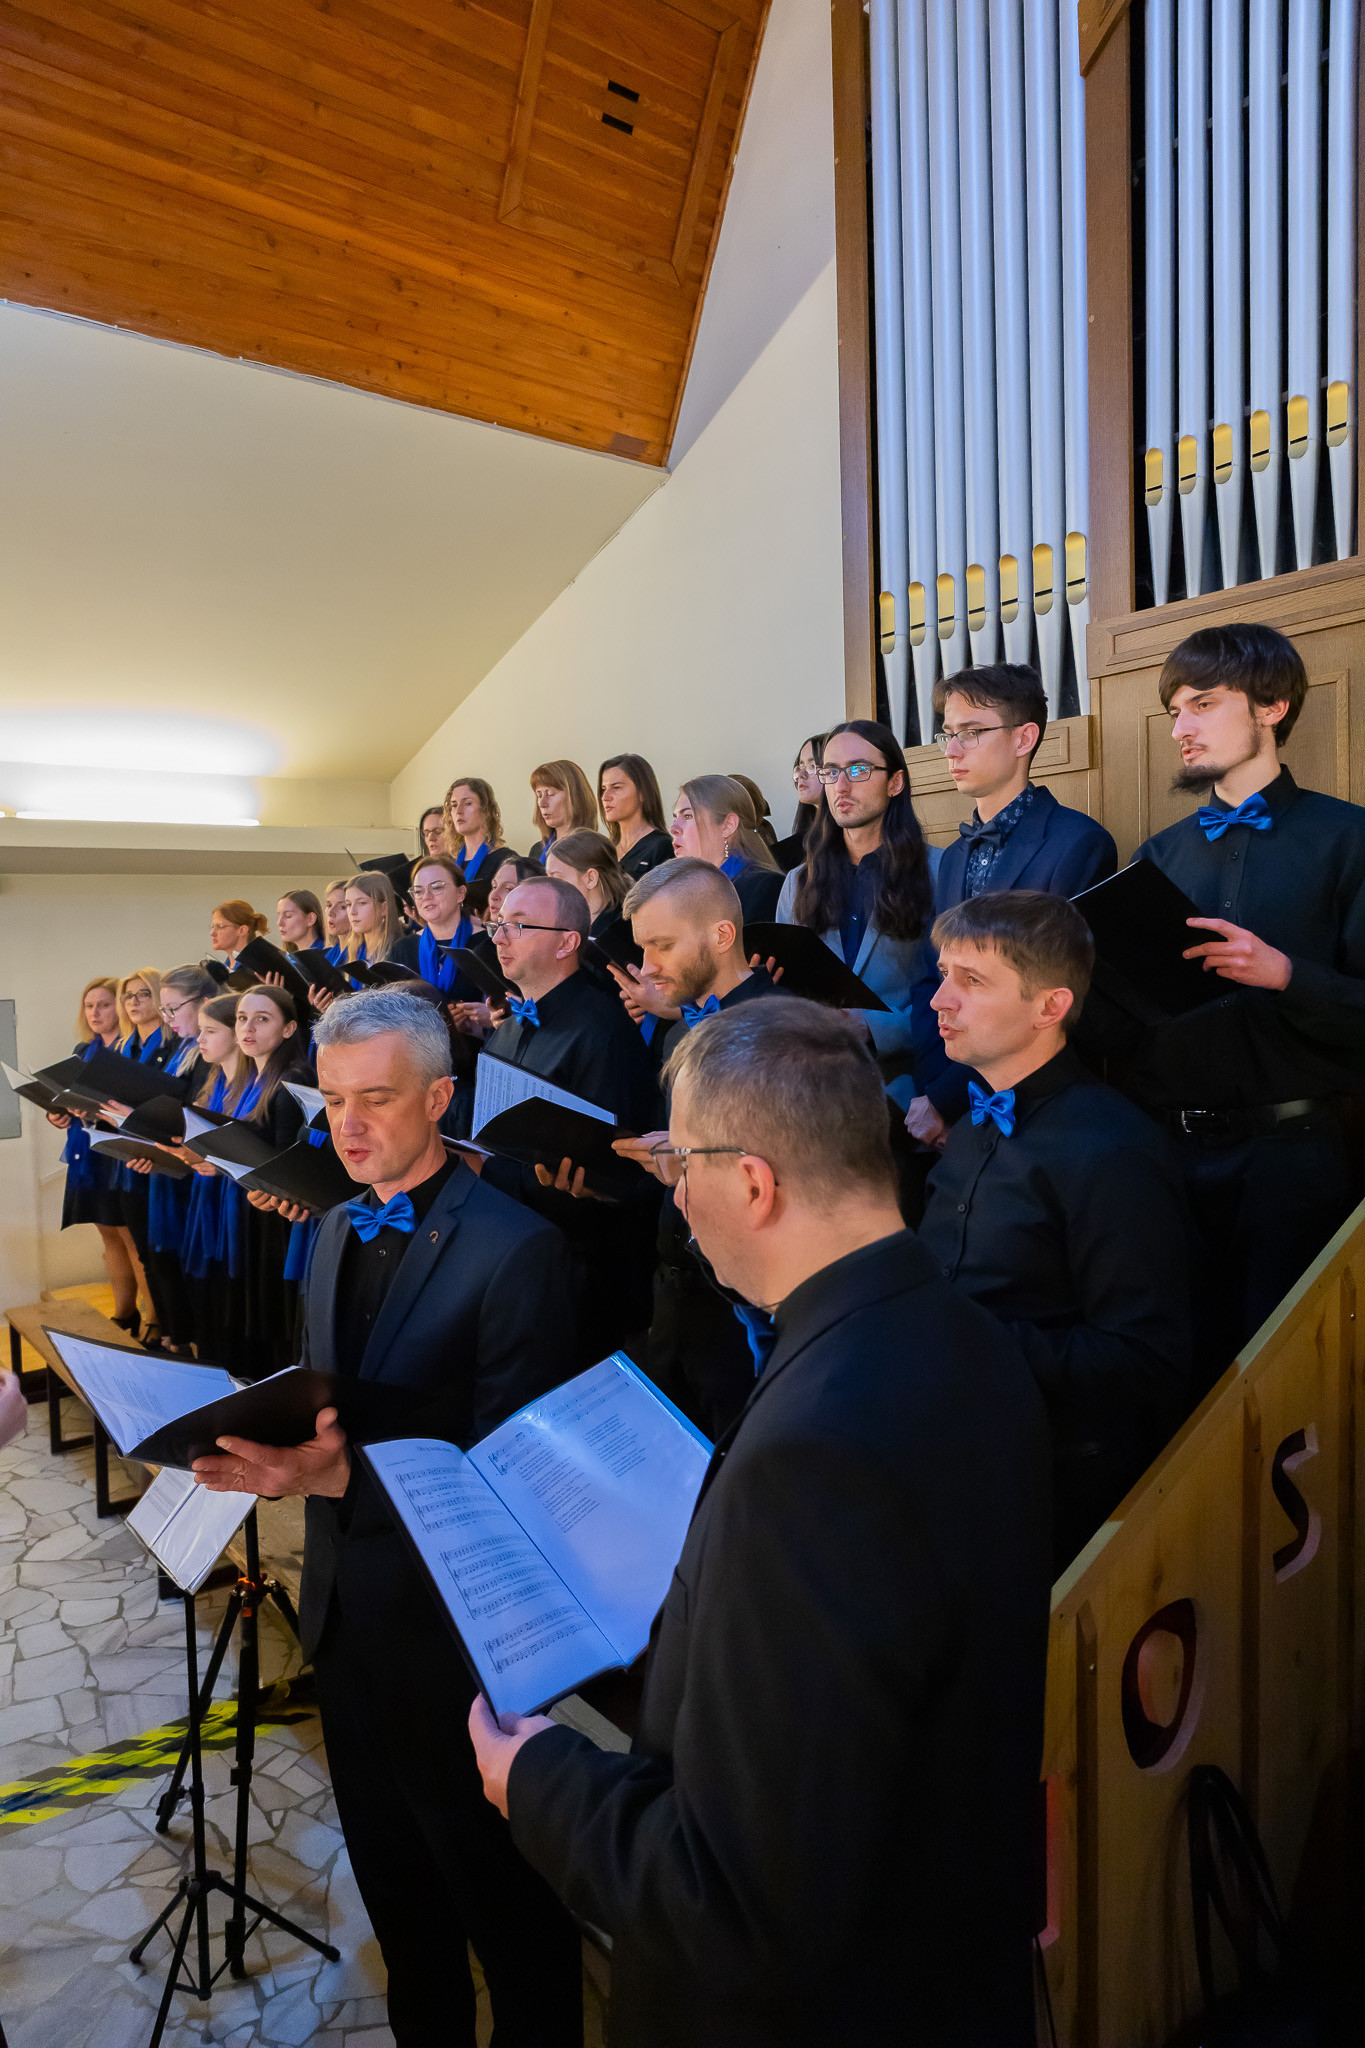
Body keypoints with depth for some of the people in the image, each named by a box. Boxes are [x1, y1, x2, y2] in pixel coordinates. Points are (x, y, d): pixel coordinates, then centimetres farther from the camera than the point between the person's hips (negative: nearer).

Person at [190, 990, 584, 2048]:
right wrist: (270, 1439, -7)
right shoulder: (338, 1228, 4)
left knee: (499, 1885, 14)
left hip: (452, 1621, -7)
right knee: (393, 1877, 27)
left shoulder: (513, 1247, -22)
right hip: (347, 1604, 8)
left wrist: (342, 1474, -30)